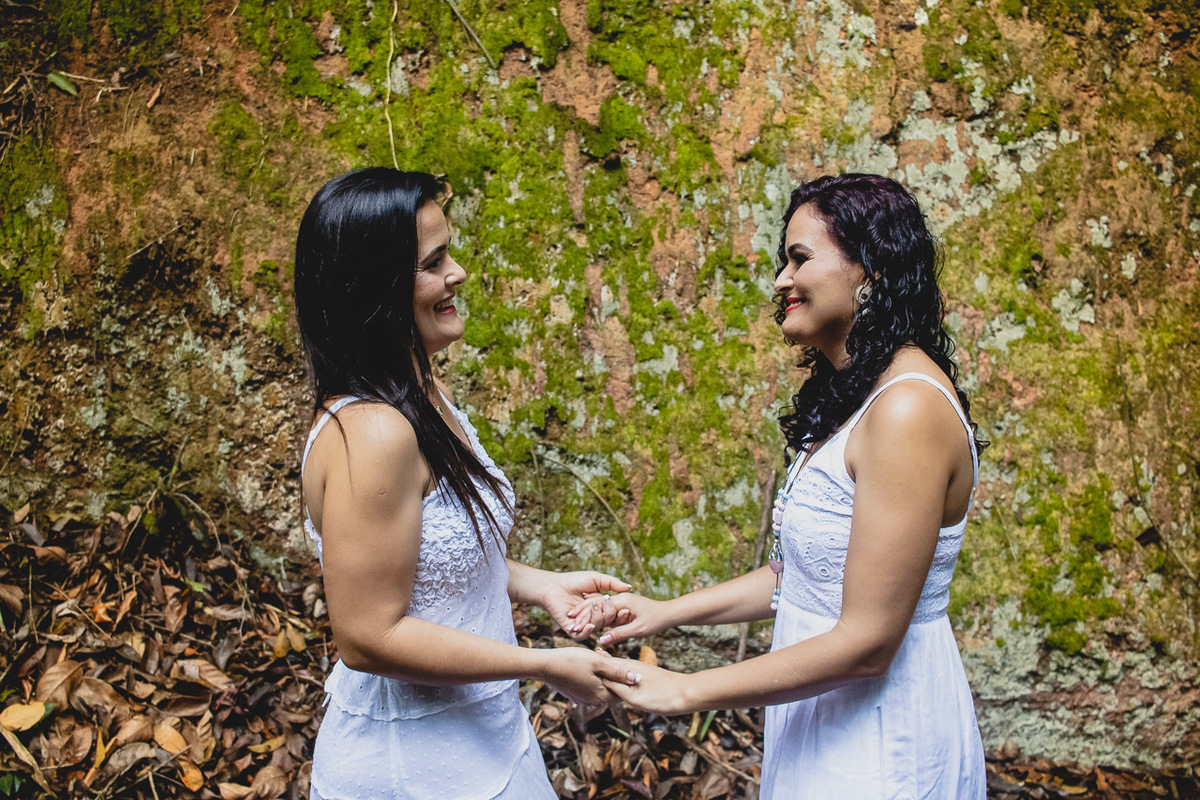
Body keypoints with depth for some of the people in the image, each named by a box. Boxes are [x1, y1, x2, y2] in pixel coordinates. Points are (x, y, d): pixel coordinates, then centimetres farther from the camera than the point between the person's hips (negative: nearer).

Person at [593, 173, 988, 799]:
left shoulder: (908, 410, -25)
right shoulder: (855, 396, 7)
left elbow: (867, 642, -25)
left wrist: (684, 692, -21)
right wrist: (668, 612, 5)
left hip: (879, 746, -8)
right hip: (823, 719, 8)